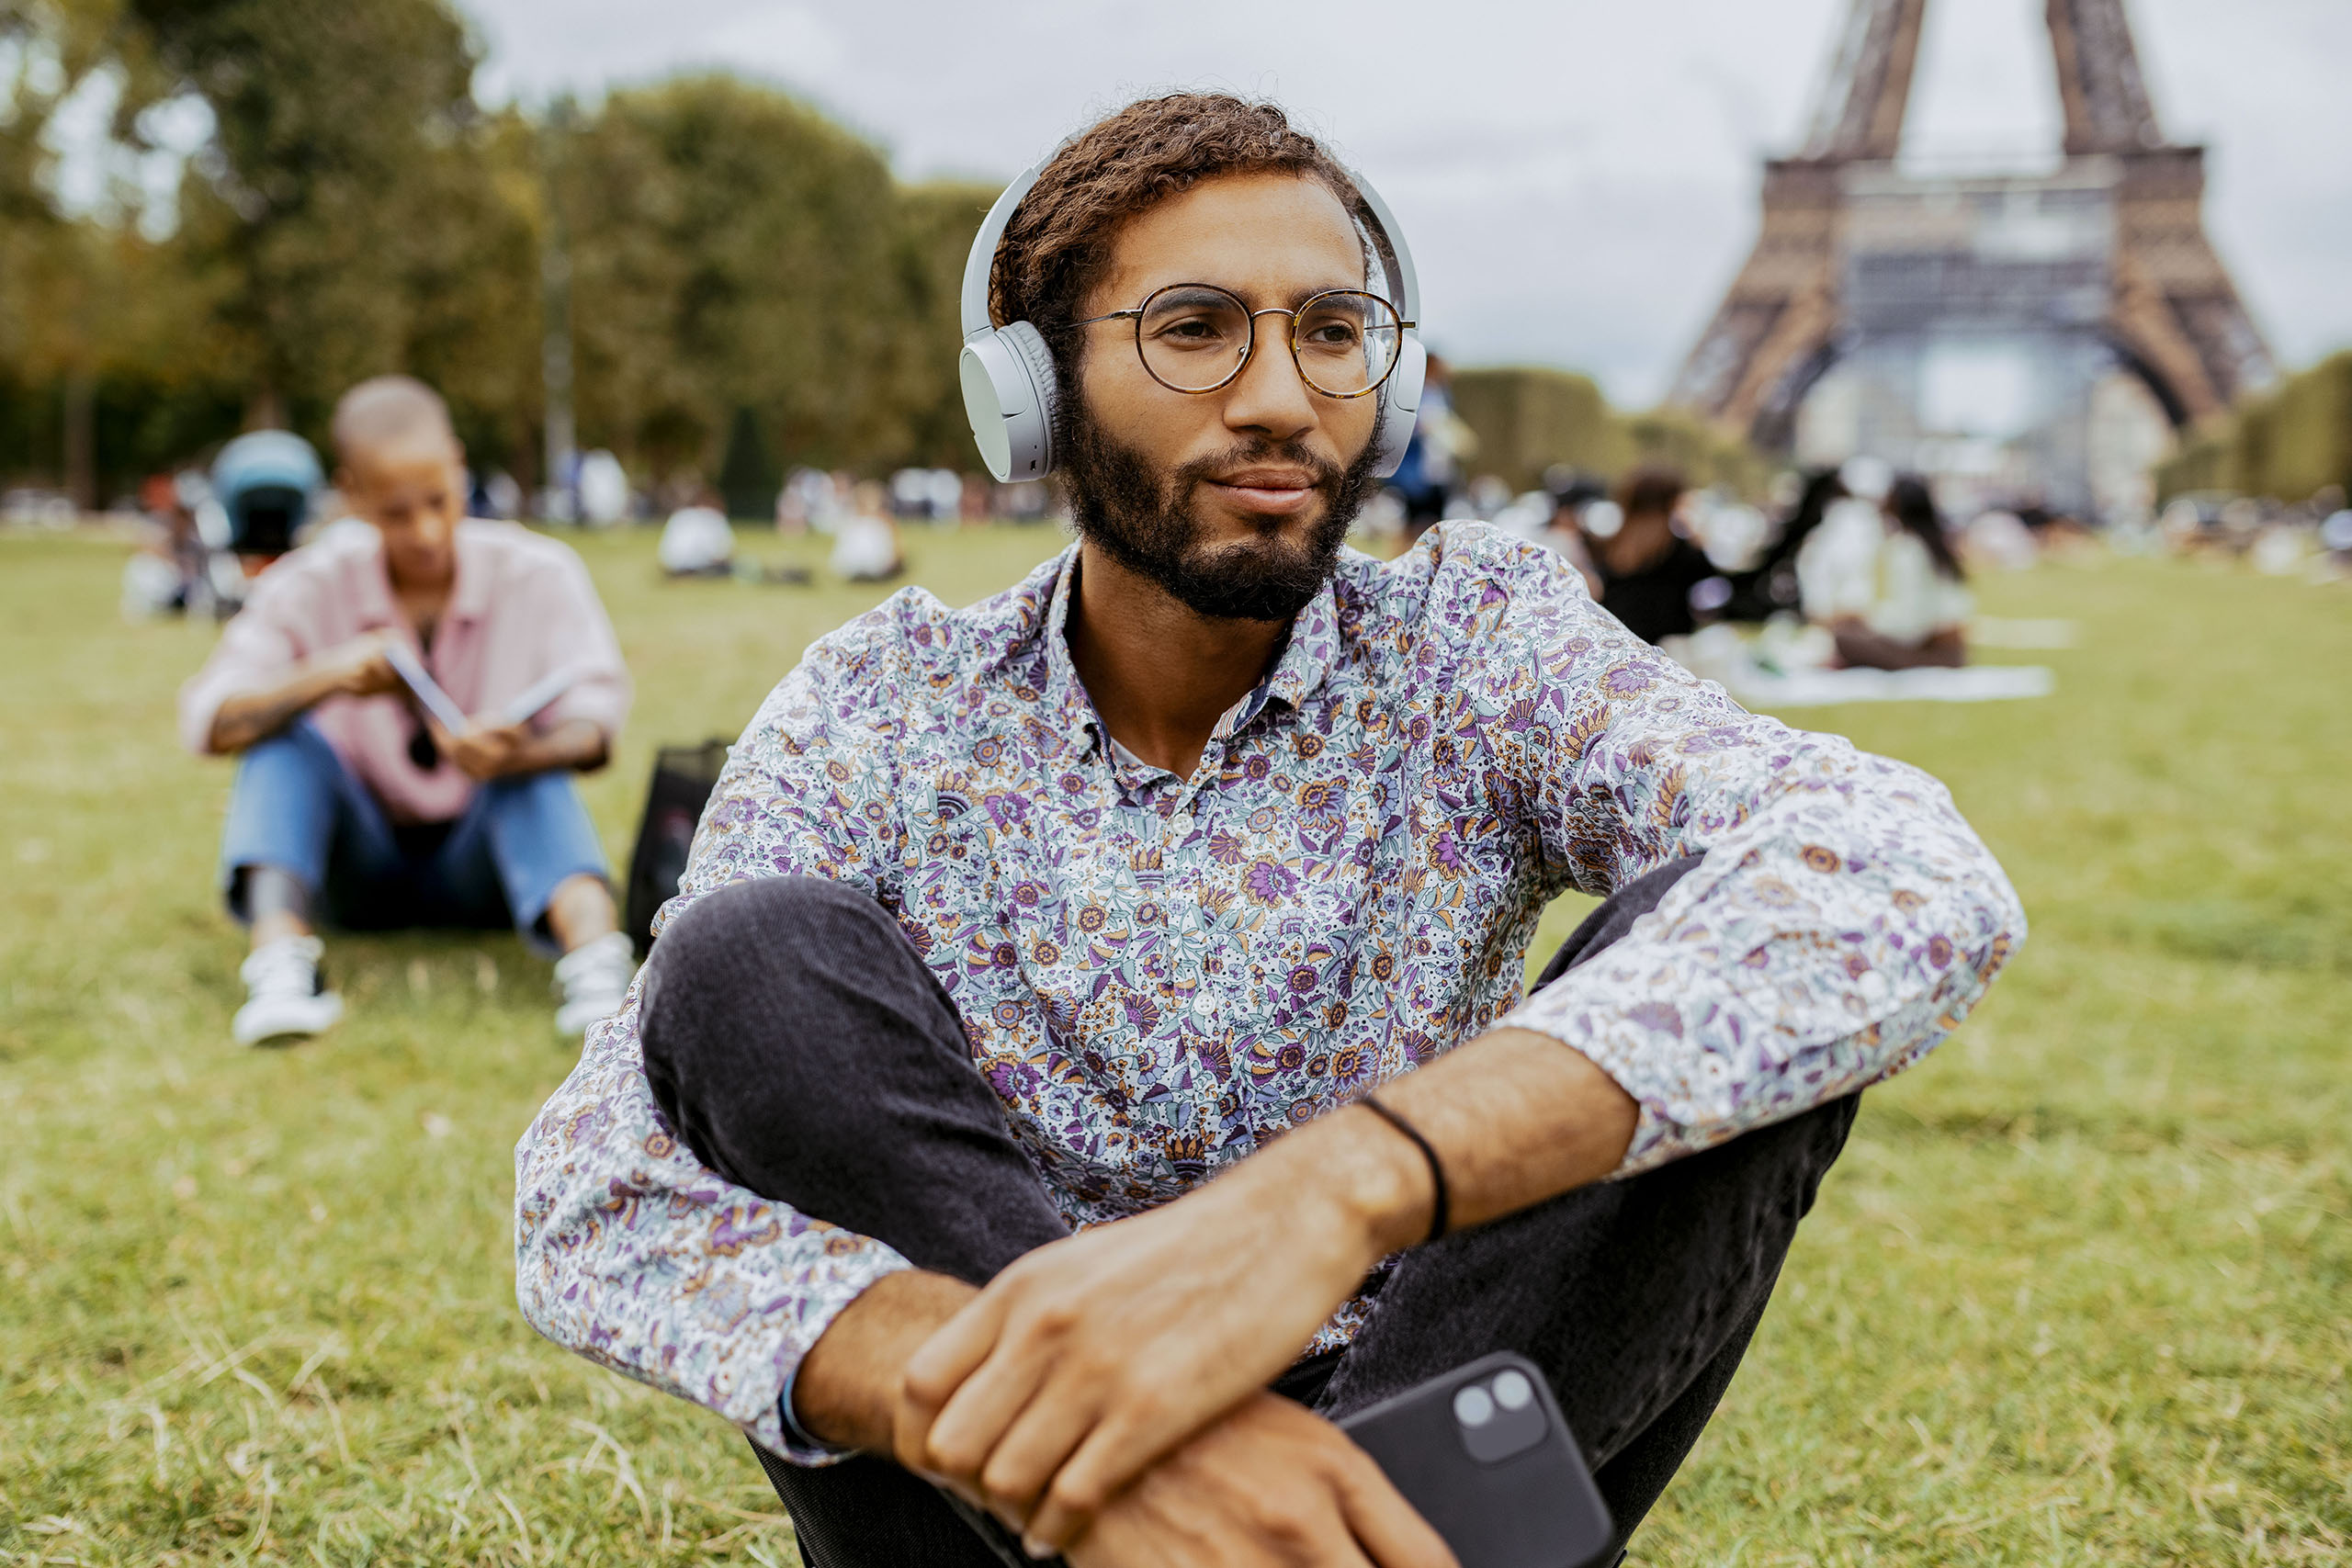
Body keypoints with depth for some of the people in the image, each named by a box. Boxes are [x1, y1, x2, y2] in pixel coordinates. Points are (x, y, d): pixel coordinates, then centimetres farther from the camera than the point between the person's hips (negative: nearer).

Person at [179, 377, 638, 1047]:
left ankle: (594, 952, -53)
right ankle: (278, 958, -40)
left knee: (535, 770, -29)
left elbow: (596, 728, -20)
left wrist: (524, 753, -44)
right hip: (359, 872, 1)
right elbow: (207, 723, -16)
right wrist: (325, 678, -35)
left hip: (486, 866, -1)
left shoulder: (538, 575, -11)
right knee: (284, 736, -21)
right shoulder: (310, 587, -8)